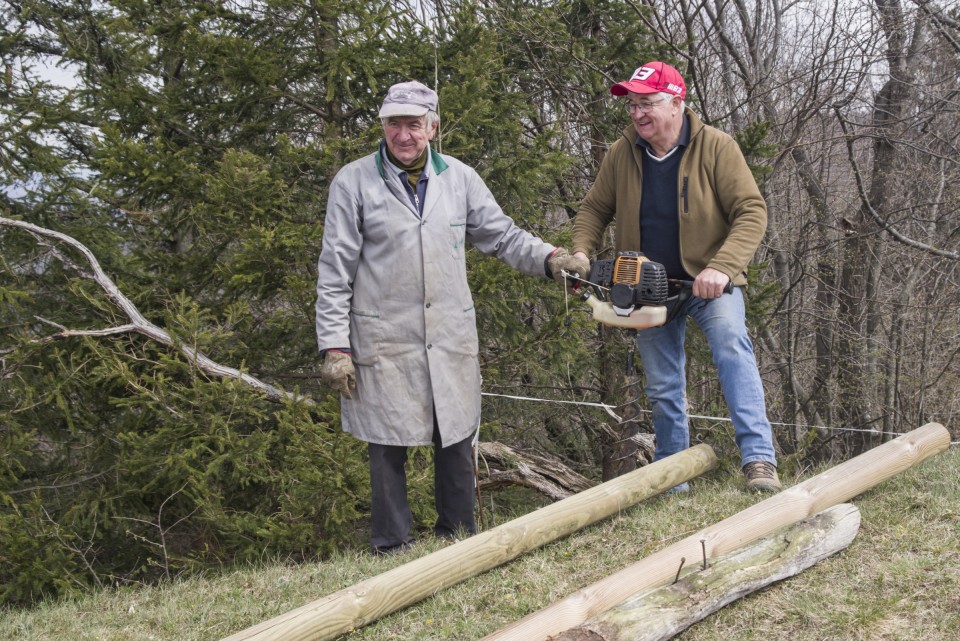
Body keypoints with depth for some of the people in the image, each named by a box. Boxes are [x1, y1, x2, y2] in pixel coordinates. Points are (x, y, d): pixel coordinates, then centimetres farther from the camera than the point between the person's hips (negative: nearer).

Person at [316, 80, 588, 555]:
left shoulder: (459, 178, 8)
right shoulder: (353, 182, -2)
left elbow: (502, 235, 12)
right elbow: (335, 272, -2)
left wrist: (550, 258, -7)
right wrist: (335, 346, -7)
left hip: (451, 338, 3)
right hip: (384, 342, -3)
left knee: (456, 440, 9)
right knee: (387, 447, 2)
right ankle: (391, 550, 15)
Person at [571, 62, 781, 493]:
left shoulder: (715, 147, -14)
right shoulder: (622, 154, -4)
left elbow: (751, 212, -18)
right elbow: (593, 211, 7)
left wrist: (721, 268, -31)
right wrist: (581, 253, -12)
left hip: (709, 282, -4)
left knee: (731, 344, -30)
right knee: (662, 388, 9)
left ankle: (759, 459, -35)